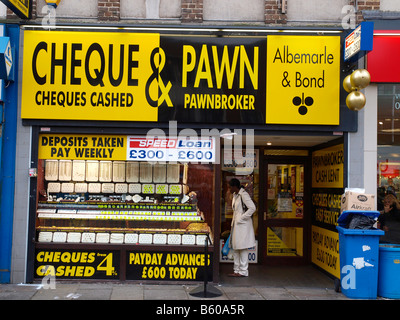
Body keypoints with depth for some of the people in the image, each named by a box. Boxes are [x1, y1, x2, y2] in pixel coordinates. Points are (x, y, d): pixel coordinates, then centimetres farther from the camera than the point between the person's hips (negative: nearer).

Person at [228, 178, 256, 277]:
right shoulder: (235, 195, 14)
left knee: (243, 248, -4)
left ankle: (243, 271, 3)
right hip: (236, 224, 10)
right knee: (235, 248, 11)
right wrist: (233, 222, 15)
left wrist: (241, 218, -17)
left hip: (243, 225, -10)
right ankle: (237, 270, 18)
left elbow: (252, 208, -21)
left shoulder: (243, 195, -14)